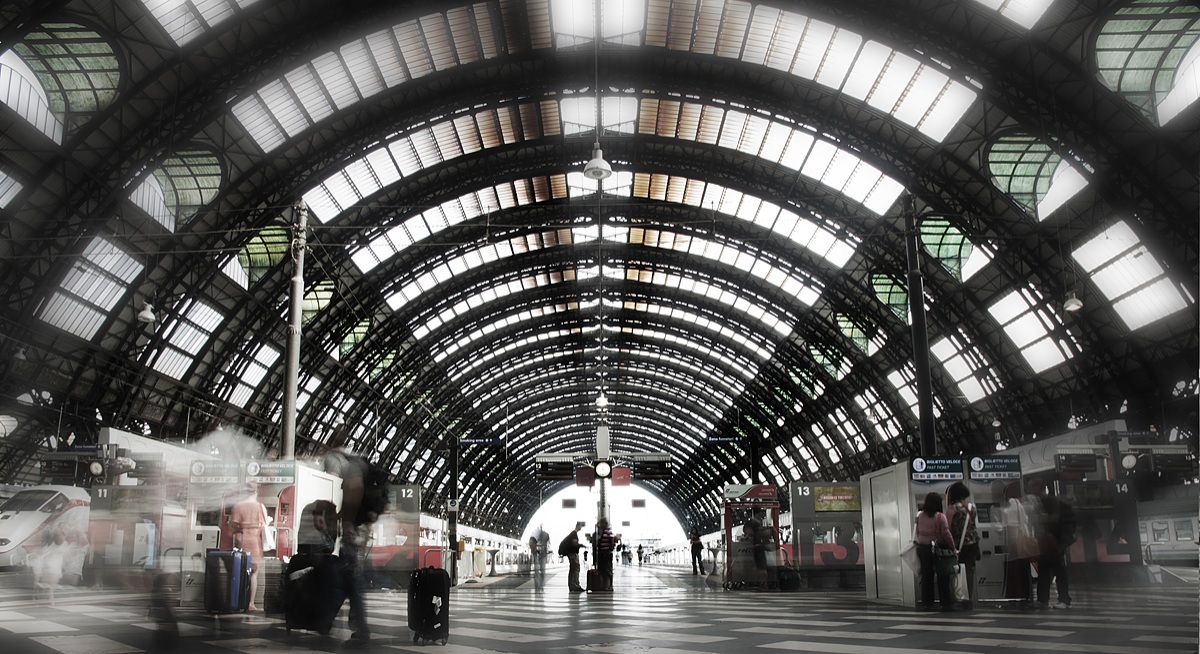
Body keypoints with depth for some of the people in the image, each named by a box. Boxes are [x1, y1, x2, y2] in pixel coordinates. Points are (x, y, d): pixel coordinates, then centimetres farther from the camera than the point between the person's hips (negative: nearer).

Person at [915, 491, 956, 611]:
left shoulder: (920, 516, 3)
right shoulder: (940, 516, -14)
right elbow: (946, 533, -16)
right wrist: (952, 546, -8)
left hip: (923, 548, 5)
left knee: (926, 576, 11)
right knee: (942, 577, 5)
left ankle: (926, 603, 13)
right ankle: (946, 603, 8)